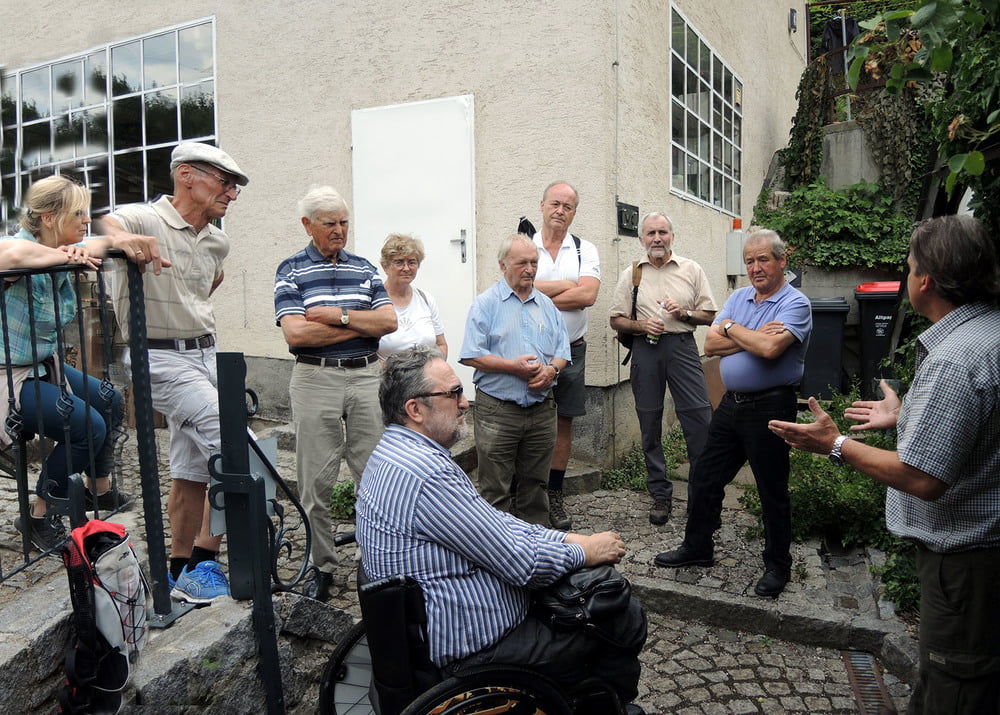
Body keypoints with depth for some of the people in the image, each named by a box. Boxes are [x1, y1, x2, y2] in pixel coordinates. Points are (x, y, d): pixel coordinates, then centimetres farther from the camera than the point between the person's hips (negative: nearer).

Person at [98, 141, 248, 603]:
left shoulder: (217, 242, 11)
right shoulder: (146, 220, -11)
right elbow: (106, 224, -33)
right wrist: (126, 241, -53)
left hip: (206, 354, 8)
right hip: (163, 359, -8)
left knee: (193, 470, 11)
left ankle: (180, 571, 24)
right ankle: (202, 565, -8)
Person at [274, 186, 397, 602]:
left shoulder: (364, 268, 12)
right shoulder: (291, 271, 2)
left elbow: (389, 321, 1)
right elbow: (295, 333, -12)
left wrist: (337, 315, -10)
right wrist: (360, 326, -7)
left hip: (366, 377, 3)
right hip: (316, 380, -2)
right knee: (316, 483, 4)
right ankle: (322, 567, 19)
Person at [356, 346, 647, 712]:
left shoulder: (395, 451, 4)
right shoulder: (427, 474, -29)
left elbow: (492, 522, 9)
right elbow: (520, 562, -24)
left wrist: (569, 538, 2)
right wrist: (588, 550, -7)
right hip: (473, 647, -10)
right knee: (627, 620, 2)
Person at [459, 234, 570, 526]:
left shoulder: (547, 305, 14)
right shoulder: (486, 303, -2)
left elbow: (562, 350, 13)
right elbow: (471, 356, -10)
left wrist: (551, 369, -9)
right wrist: (514, 366, -19)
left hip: (541, 409, 5)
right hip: (498, 410, -4)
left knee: (535, 484, 15)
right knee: (495, 489, 2)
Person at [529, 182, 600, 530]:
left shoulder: (585, 250, 5)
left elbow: (588, 295, -12)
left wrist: (542, 294, -12)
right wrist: (569, 285, -12)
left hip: (571, 348, 2)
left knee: (564, 422, 8)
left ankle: (555, 495, 20)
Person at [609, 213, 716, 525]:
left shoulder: (691, 270, 10)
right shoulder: (631, 274, 10)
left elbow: (709, 315, 10)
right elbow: (616, 319, 10)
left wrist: (685, 313, -9)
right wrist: (641, 325, -8)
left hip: (682, 346, -1)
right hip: (645, 350, 1)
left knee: (700, 417, -8)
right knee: (650, 423, 4)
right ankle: (660, 494, 16)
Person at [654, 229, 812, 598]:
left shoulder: (795, 304, -10)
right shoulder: (738, 298, 11)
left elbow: (770, 349, -27)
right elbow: (711, 343, 0)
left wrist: (732, 328, -10)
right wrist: (755, 337, -13)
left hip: (769, 407, -7)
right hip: (731, 403, 7)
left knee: (772, 490, 6)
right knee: (704, 478, 13)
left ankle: (777, 565, 23)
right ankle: (696, 548, 29)